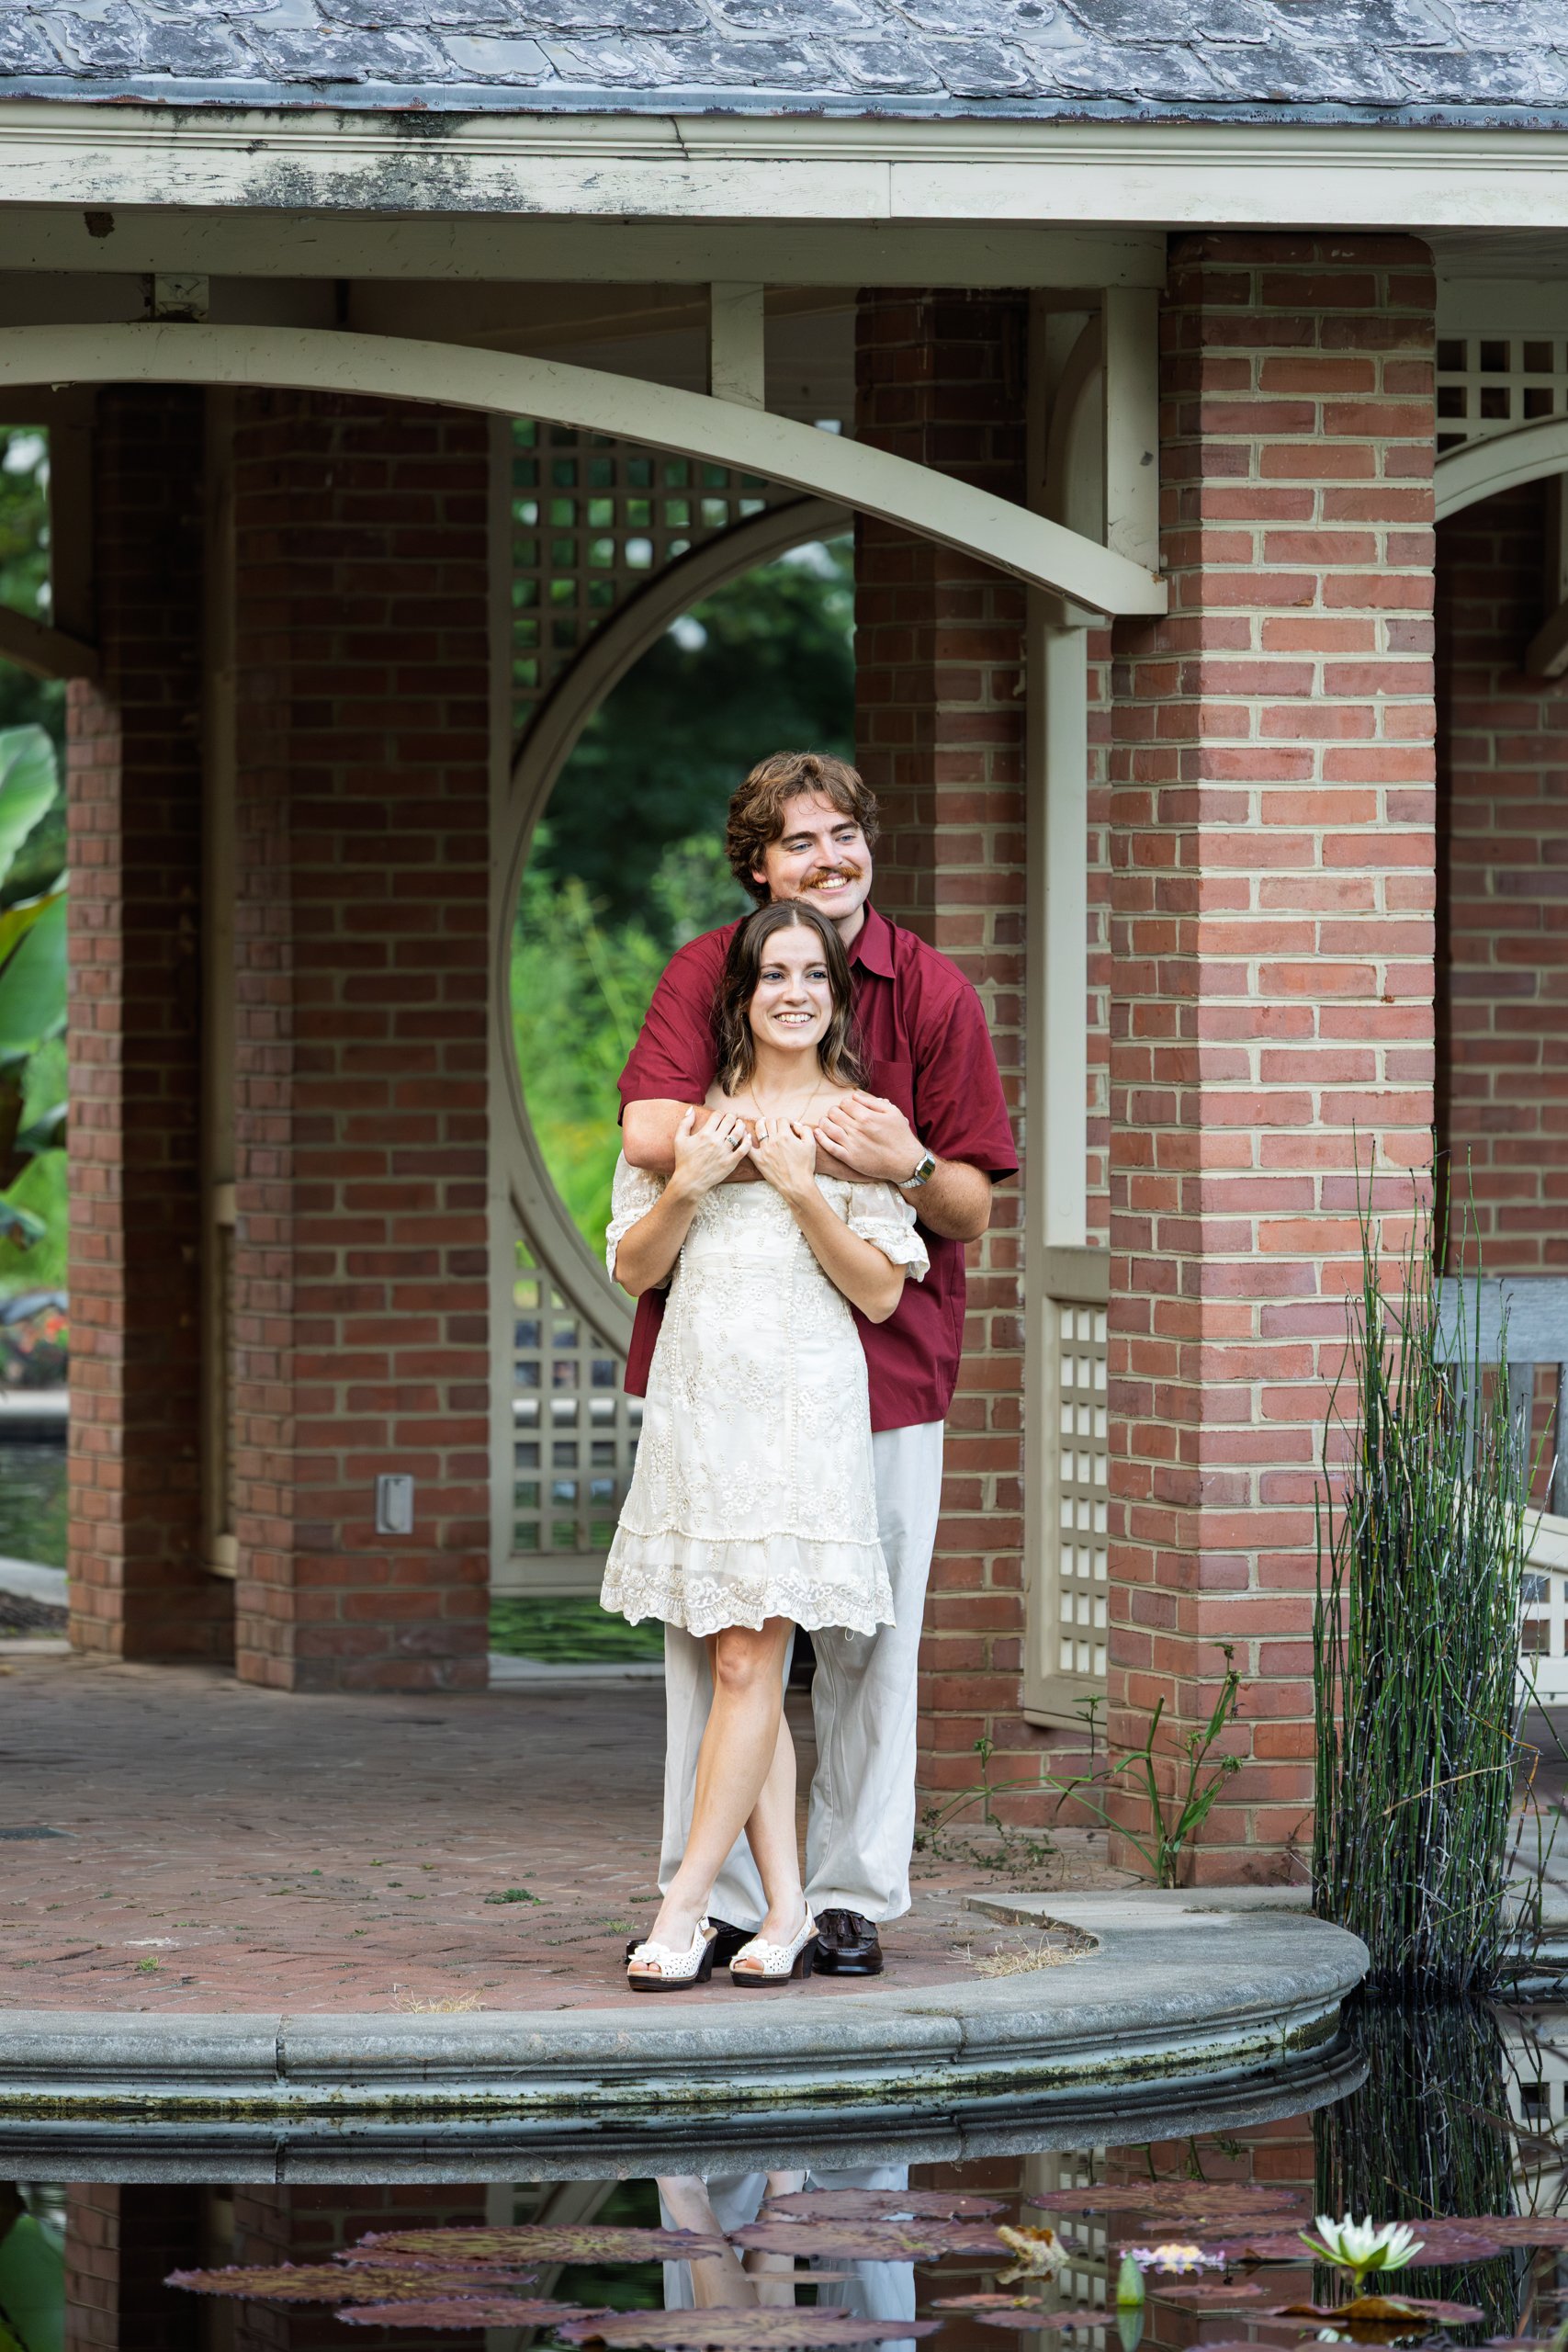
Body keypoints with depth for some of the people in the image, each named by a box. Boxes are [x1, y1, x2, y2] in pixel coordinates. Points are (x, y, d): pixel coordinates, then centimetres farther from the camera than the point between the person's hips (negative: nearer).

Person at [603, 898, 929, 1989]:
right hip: (699, 1397, 4)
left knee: (749, 1662, -10)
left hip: (803, 1398, -4)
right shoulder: (695, 1113, 13)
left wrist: (802, 1191, -11)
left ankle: (687, 1905, -9)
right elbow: (633, 1269, 12)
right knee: (742, 1667, 2)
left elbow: (880, 1290, 0)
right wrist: (688, 1185, -5)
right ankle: (787, 1911, 5)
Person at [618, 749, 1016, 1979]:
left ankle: (856, 1897, 13)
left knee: (870, 1638, 3)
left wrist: (905, 1168, -21)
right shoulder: (707, 970, 1)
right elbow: (651, 1136, -14)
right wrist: (811, 1147, -19)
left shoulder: (935, 992, 0)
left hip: (884, 1351, 0)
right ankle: (714, 1898, 10)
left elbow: (972, 1210, 0)